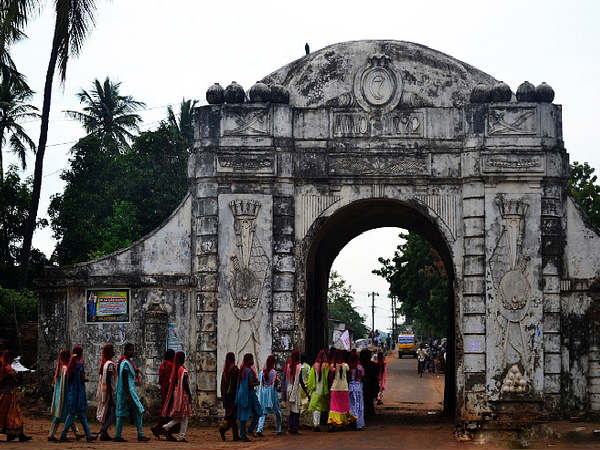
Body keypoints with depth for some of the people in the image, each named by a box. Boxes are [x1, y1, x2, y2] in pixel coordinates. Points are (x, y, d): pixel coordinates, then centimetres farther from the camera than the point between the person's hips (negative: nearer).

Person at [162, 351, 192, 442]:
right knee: (184, 417, -1)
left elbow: (171, 383, 14)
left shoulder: (174, 369, 9)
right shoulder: (183, 370, -14)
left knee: (178, 417, 13)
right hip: (182, 395, -8)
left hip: (174, 394, 8)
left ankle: (167, 426, -2)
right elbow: (185, 384, -17)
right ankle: (181, 437, -3)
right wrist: (189, 395, -11)